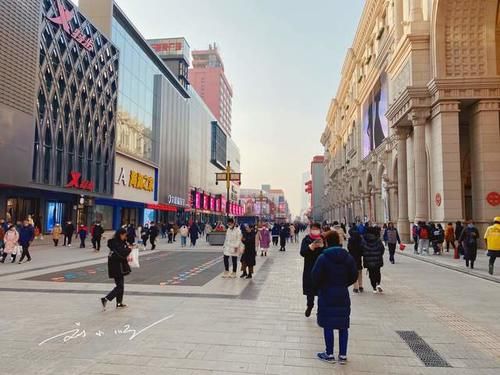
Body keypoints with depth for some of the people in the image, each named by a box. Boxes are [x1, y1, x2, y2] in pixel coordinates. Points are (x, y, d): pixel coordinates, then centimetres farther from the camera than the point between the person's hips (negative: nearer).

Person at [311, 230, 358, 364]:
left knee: (328, 325, 6)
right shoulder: (348, 257, 0)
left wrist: (319, 287, 7)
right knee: (343, 325, 11)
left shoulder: (323, 257, -13)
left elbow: (315, 277, -13)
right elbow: (354, 275, 3)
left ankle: (329, 354, 14)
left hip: (326, 295, -4)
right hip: (343, 295, 4)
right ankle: (343, 355, 18)